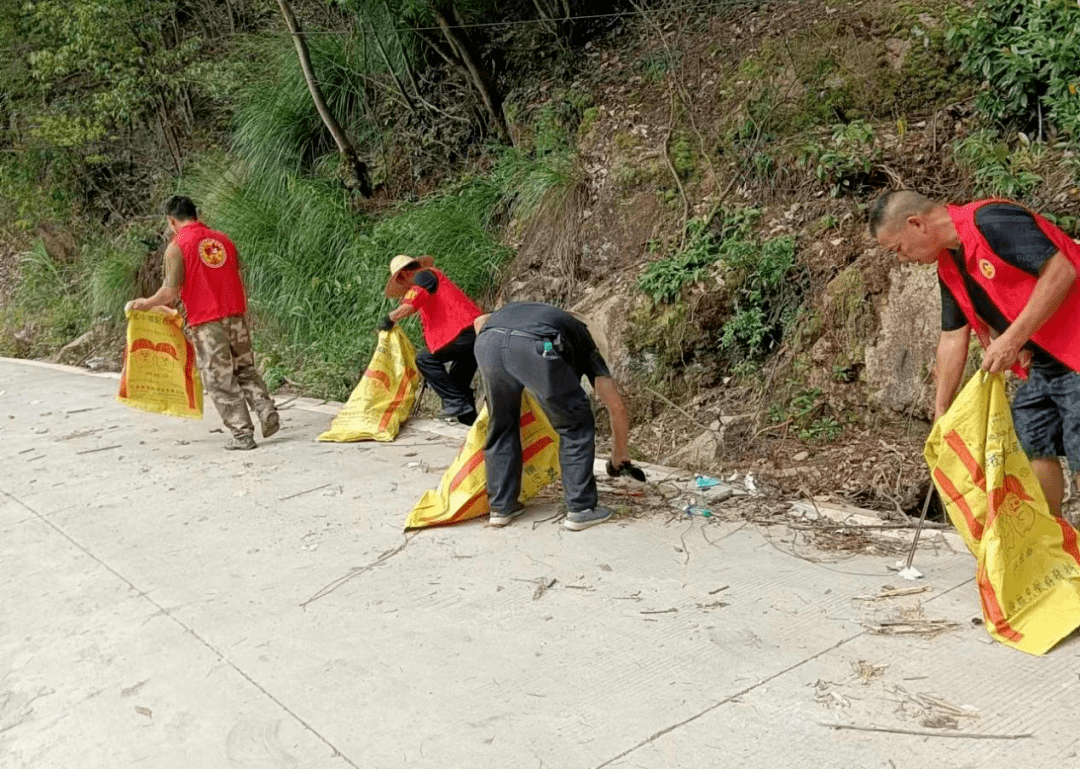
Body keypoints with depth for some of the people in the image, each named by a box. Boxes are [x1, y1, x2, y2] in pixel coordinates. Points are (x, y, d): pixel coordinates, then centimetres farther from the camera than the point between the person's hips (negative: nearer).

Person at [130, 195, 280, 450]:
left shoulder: (176, 248, -5)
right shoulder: (223, 240, 12)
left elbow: (171, 292, -9)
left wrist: (146, 303, 8)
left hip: (206, 323, -5)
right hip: (236, 315, 5)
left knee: (220, 380, 3)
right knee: (245, 370, 18)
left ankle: (242, 434, 3)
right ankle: (267, 411, 2)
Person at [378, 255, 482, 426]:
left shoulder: (422, 276, -2)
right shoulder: (434, 276, 28)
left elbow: (409, 307, -17)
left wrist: (389, 319, -1)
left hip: (465, 333, -10)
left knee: (425, 359, -4)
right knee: (458, 382, 17)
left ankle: (456, 402, -8)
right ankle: (470, 422, 17)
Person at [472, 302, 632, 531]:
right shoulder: (584, 343, 33)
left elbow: (480, 321, 33)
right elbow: (617, 408, 28)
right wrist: (620, 451, 43)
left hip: (487, 342, 4)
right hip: (535, 348, -4)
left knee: (501, 425, 26)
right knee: (576, 428, 17)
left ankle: (501, 506, 31)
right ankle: (581, 509, 20)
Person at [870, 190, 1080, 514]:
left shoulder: (991, 221, -20)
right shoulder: (949, 266, 9)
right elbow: (953, 337, 13)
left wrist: (1011, 340, -27)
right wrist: (940, 410, 13)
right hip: (1044, 363, 9)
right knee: (1032, 447, 13)